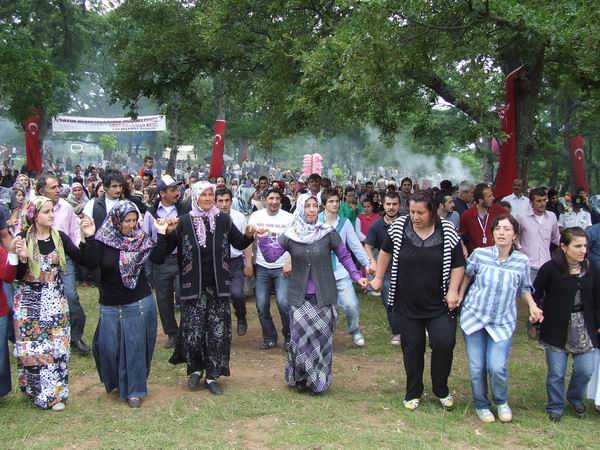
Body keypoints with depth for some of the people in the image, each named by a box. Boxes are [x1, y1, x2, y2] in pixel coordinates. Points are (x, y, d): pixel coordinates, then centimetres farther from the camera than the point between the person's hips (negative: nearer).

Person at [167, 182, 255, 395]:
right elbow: (167, 249, -3)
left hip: (218, 286, 2)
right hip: (193, 287, -1)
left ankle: (212, 375, 18)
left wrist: (248, 235, -14)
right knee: (193, 331, 1)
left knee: (218, 332, 4)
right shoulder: (184, 222, -3)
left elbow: (239, 244, 5)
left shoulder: (223, 220, 1)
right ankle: (195, 368, 27)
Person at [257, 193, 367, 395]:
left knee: (321, 336, 3)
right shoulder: (290, 235, -1)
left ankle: (319, 381, 17)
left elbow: (344, 256, 3)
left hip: (324, 295, -1)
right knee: (300, 335, -3)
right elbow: (271, 256, -2)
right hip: (300, 295, 1)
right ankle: (300, 377, 14)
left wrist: (356, 276, -4)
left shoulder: (328, 233, -5)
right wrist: (263, 239, -16)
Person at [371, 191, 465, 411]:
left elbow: (458, 264, -2)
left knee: (444, 343, -9)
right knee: (412, 348, 8)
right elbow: (386, 251, 9)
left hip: (439, 304, -1)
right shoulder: (399, 226, -7)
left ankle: (441, 390, 15)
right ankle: (413, 393, 26)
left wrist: (453, 290, -13)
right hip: (408, 304, 1)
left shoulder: (447, 232, -9)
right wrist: (378, 278, 12)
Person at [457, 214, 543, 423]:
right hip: (474, 317, 0)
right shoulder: (480, 254, -9)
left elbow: (523, 288, 10)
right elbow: (467, 275, 11)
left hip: (503, 322, 0)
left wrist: (532, 305, -6)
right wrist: (459, 296, 1)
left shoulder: (522, 261, -5)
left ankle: (501, 402, 20)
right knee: (477, 368, 2)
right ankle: (481, 405, 29)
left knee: (497, 367, -12)